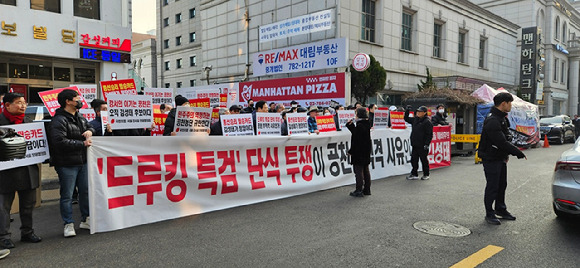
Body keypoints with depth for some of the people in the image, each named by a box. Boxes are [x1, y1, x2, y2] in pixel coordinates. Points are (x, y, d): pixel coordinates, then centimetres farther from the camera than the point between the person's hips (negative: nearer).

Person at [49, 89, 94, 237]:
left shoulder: (80, 118, 13)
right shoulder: (59, 120, -14)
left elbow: (90, 126, 28)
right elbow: (60, 141, -24)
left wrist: (90, 131, 3)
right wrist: (82, 144, -19)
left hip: (82, 162, 8)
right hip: (67, 164, -8)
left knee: (86, 191, 13)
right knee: (67, 195, 2)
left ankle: (86, 220, 26)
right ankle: (69, 224, 12)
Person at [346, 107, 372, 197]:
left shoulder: (360, 125, -19)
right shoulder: (366, 124, 9)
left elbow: (356, 140, -20)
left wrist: (351, 151, -15)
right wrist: (351, 125, 14)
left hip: (359, 152, -9)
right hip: (366, 151, 9)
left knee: (358, 170, -3)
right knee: (365, 170, 14)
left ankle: (359, 191, 1)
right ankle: (367, 189, 21)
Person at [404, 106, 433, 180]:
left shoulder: (427, 122, -10)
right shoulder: (415, 119, 11)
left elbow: (429, 135, -12)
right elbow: (406, 119, 26)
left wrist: (426, 144, -18)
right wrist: (407, 110, 13)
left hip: (422, 145, -7)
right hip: (415, 145, 7)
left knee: (424, 160, 5)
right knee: (414, 159, 8)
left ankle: (426, 175, 18)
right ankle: (414, 174, 17)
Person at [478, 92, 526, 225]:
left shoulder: (502, 118, 11)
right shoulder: (492, 121, -23)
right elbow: (501, 142, -26)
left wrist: (506, 154, 9)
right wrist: (518, 153, -18)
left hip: (501, 158, 10)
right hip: (491, 159, -10)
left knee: (502, 184, 18)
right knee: (492, 187, -1)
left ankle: (500, 209, 33)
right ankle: (489, 214, 10)